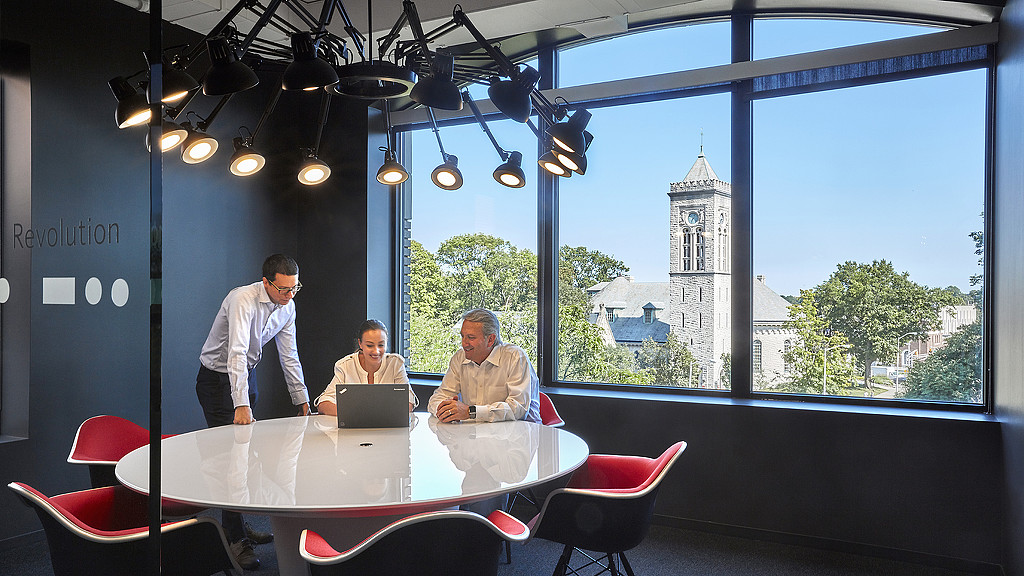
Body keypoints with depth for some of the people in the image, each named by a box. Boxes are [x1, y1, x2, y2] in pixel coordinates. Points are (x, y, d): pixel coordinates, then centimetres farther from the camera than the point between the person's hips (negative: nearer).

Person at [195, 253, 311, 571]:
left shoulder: (287, 307, -5)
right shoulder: (243, 300, -28)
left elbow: (289, 356, 2)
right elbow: (236, 353, -37)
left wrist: (302, 400, 1)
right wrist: (241, 405, -44)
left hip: (247, 375, 7)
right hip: (218, 380, -7)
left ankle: (237, 524, 25)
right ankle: (235, 537, -2)